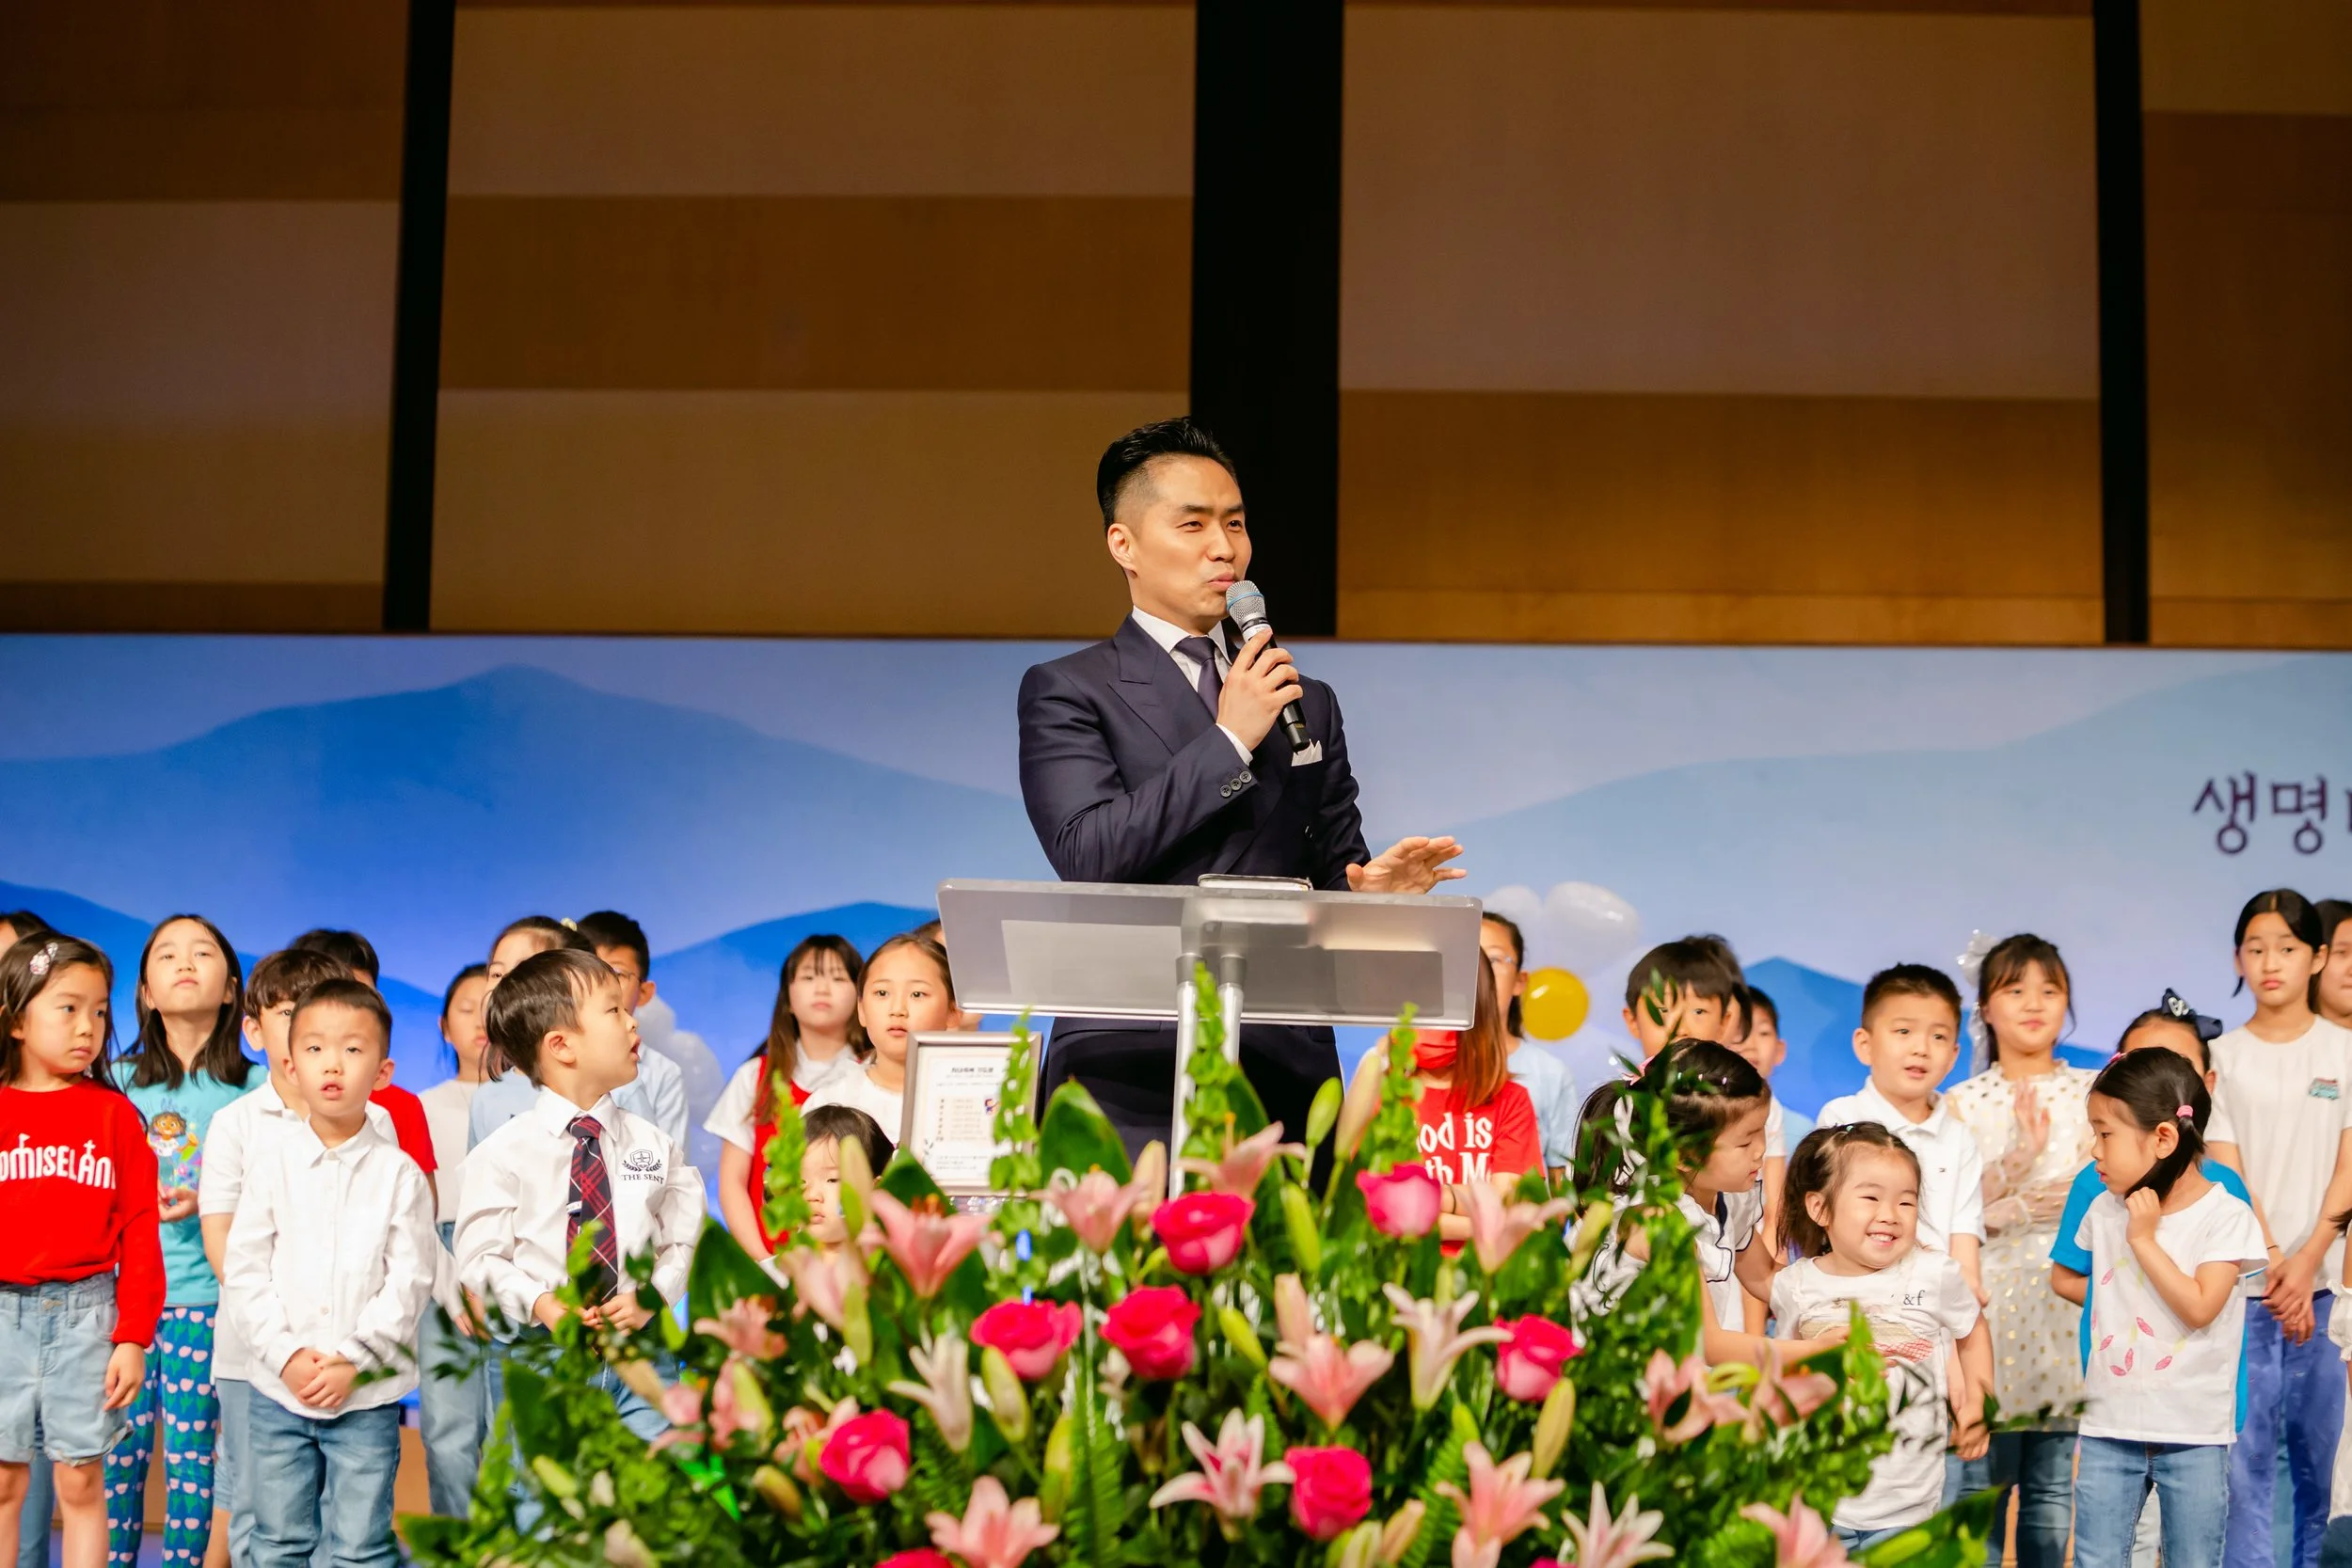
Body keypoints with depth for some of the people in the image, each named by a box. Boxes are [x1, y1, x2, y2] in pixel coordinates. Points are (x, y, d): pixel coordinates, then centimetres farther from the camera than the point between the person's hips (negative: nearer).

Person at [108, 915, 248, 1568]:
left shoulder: (251, 1089, 2)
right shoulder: (120, 1080, 7)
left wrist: (208, 1203, -12)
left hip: (204, 1296, -1)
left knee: (192, 1455, 1)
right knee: (118, 1453, 2)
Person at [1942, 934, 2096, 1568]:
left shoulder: (2090, 1093, 6)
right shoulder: (1963, 1103, 5)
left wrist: (2006, 1210, -13)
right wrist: (2017, 1161, -18)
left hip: (2068, 1297, 1)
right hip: (1990, 1297, -1)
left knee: (2053, 1487, 5)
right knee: (1982, 1481, -2)